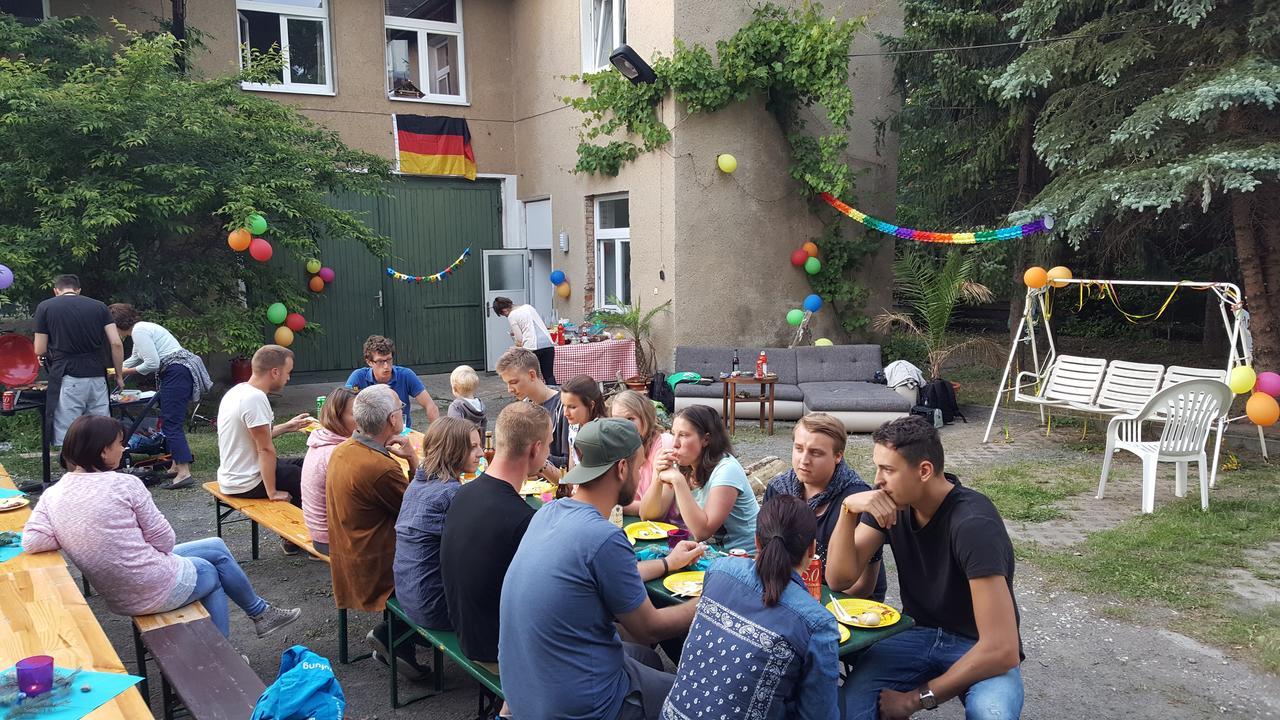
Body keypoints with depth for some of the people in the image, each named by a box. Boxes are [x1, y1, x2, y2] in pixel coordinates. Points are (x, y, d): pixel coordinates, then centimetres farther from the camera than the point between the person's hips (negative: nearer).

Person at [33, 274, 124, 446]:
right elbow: (116, 343, 1)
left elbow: (40, 351, 5)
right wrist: (119, 375, 11)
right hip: (97, 378, 3)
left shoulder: (45, 307, 5)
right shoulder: (99, 306, 10)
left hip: (68, 380, -2)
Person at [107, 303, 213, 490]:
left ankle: (184, 473, -17)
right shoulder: (141, 328, 23)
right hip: (179, 372, 10)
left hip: (177, 374, -10)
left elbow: (152, 364, -15)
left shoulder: (139, 331, -9)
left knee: (171, 422, -11)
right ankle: (177, 465, 19)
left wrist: (127, 372, 1)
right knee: (171, 420, 15)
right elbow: (135, 359, 39)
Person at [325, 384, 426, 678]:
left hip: (347, 562, 9)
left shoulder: (342, 450, 2)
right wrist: (413, 460, -14)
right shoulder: (380, 467, -28)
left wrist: (405, 460, -2)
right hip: (375, 573, -9)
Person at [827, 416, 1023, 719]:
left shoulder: (973, 524, -27)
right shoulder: (892, 501, -8)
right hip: (918, 633, 4)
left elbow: (1002, 650, -30)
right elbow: (840, 577, -10)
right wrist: (848, 509, -26)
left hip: (979, 648, -3)